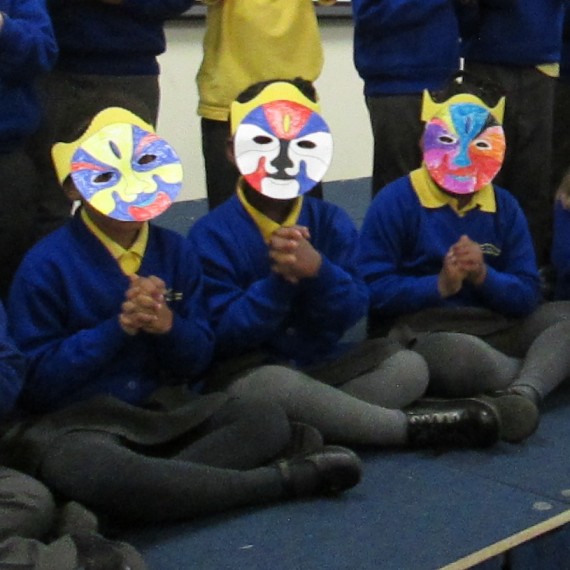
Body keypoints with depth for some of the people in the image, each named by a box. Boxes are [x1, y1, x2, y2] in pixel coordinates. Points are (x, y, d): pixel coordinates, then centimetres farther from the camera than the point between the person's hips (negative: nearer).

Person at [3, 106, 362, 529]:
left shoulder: (175, 251, 6)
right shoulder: (46, 266, -5)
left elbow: (198, 358, 9)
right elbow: (35, 381, -8)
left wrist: (168, 327, -14)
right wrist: (117, 329, -17)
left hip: (166, 410, 4)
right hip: (74, 420, -4)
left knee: (268, 421, -19)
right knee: (82, 469, -39)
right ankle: (283, 479, -27)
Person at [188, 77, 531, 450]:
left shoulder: (331, 222, 5)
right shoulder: (212, 234, -7)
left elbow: (354, 310, -5)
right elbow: (222, 332, -14)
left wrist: (318, 271, -25)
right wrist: (278, 280, -24)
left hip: (318, 363, 5)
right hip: (243, 372, -5)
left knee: (407, 366, -14)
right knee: (278, 385, -38)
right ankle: (415, 426, -22)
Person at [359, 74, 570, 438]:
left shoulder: (505, 207, 11)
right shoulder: (396, 203, -4)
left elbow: (527, 295, 6)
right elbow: (373, 289, -10)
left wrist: (484, 276, -14)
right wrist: (440, 285, -20)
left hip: (496, 326, 6)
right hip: (420, 331, -6)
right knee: (459, 355, -40)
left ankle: (522, 392, -37)